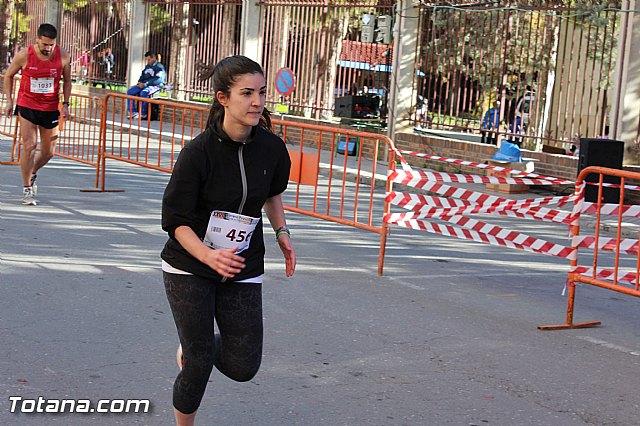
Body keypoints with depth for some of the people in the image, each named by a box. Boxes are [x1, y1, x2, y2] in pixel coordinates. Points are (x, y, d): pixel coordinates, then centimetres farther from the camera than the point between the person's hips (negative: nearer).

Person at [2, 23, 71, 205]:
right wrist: (9, 101, -1)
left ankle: (33, 173, 39)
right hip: (27, 106, -2)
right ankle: (27, 189, 2)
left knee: (48, 151, 8)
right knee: (29, 146, -11)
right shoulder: (24, 55, -13)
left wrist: (65, 104, -2)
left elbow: (67, 81, 6)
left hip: (51, 108, 2)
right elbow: (8, 76, 3)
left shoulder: (63, 56, -10)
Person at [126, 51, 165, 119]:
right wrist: (140, 82, 4)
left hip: (155, 86, -9)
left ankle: (143, 113, -28)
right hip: (144, 85, 9)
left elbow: (158, 80, -19)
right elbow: (143, 75, 27)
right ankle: (132, 112, -11)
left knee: (143, 92, -37)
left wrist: (145, 84, -21)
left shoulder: (159, 67, -8)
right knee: (130, 91, -8)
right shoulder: (148, 66, 20)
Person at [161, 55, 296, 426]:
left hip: (243, 270, 4)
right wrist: (209, 255, -31)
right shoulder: (198, 152, -20)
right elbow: (175, 220, -16)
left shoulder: (272, 148, -6)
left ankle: (197, 345, 35)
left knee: (243, 367, 2)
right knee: (199, 366, -2)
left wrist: (282, 233, 7)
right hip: (190, 267, -4)